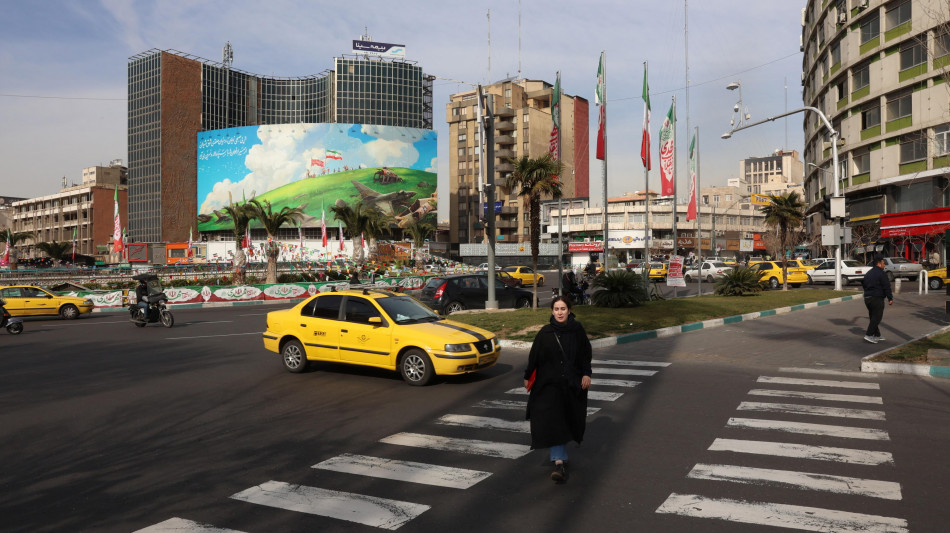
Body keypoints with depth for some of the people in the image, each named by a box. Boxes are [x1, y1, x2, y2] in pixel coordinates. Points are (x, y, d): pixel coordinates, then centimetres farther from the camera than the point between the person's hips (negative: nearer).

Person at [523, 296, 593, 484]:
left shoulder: (577, 330, -1)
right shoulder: (545, 333, -3)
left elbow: (586, 354, 5)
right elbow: (534, 356, 3)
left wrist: (586, 374, -5)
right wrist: (527, 377, 6)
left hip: (572, 383, 2)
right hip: (549, 384, -2)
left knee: (568, 419, 13)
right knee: (553, 421, -13)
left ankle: (558, 453, 39)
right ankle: (560, 462, -15)